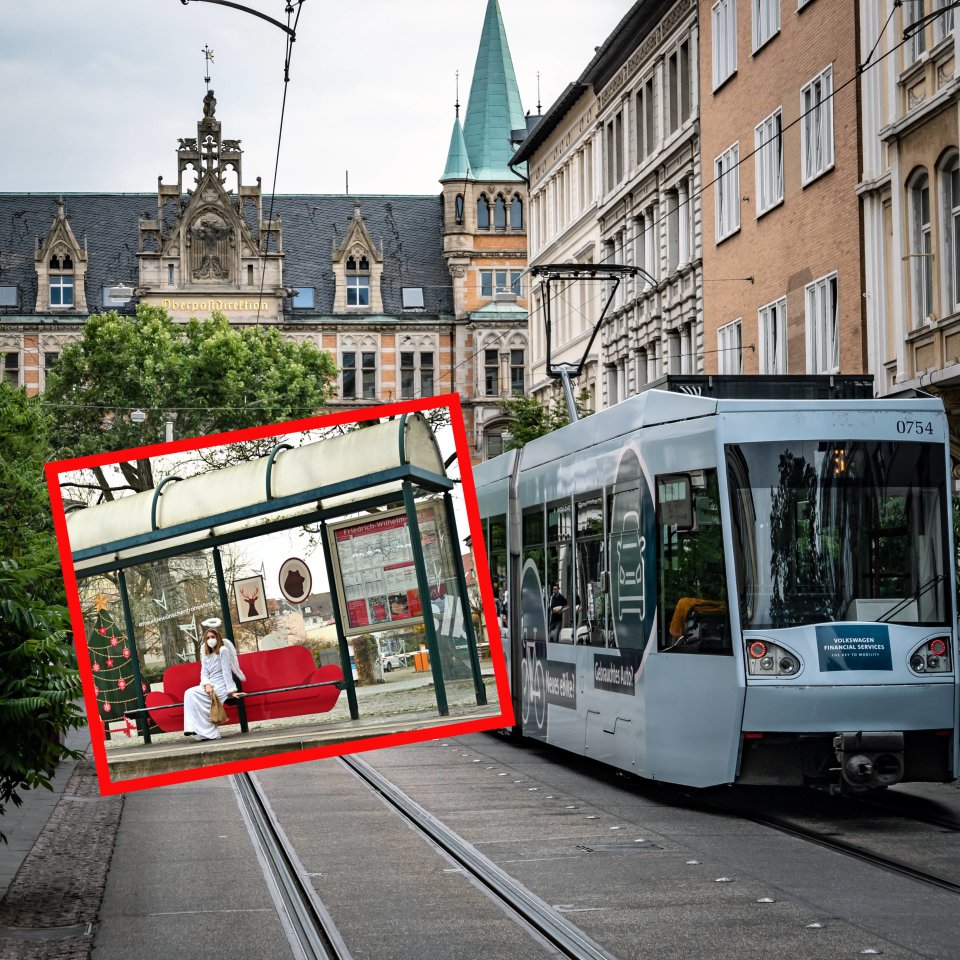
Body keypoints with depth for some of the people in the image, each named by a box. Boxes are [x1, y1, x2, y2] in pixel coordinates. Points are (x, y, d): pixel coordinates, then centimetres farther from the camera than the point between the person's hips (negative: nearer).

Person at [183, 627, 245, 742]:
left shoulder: (223, 650, -3)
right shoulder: (206, 655, 17)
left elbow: (226, 671, -9)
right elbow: (204, 673, 7)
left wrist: (231, 689, -14)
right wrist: (207, 684, -14)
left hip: (221, 686, -6)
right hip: (210, 685, 6)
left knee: (195, 695, -26)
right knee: (189, 693, -21)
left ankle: (208, 732, -23)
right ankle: (193, 727, -29)